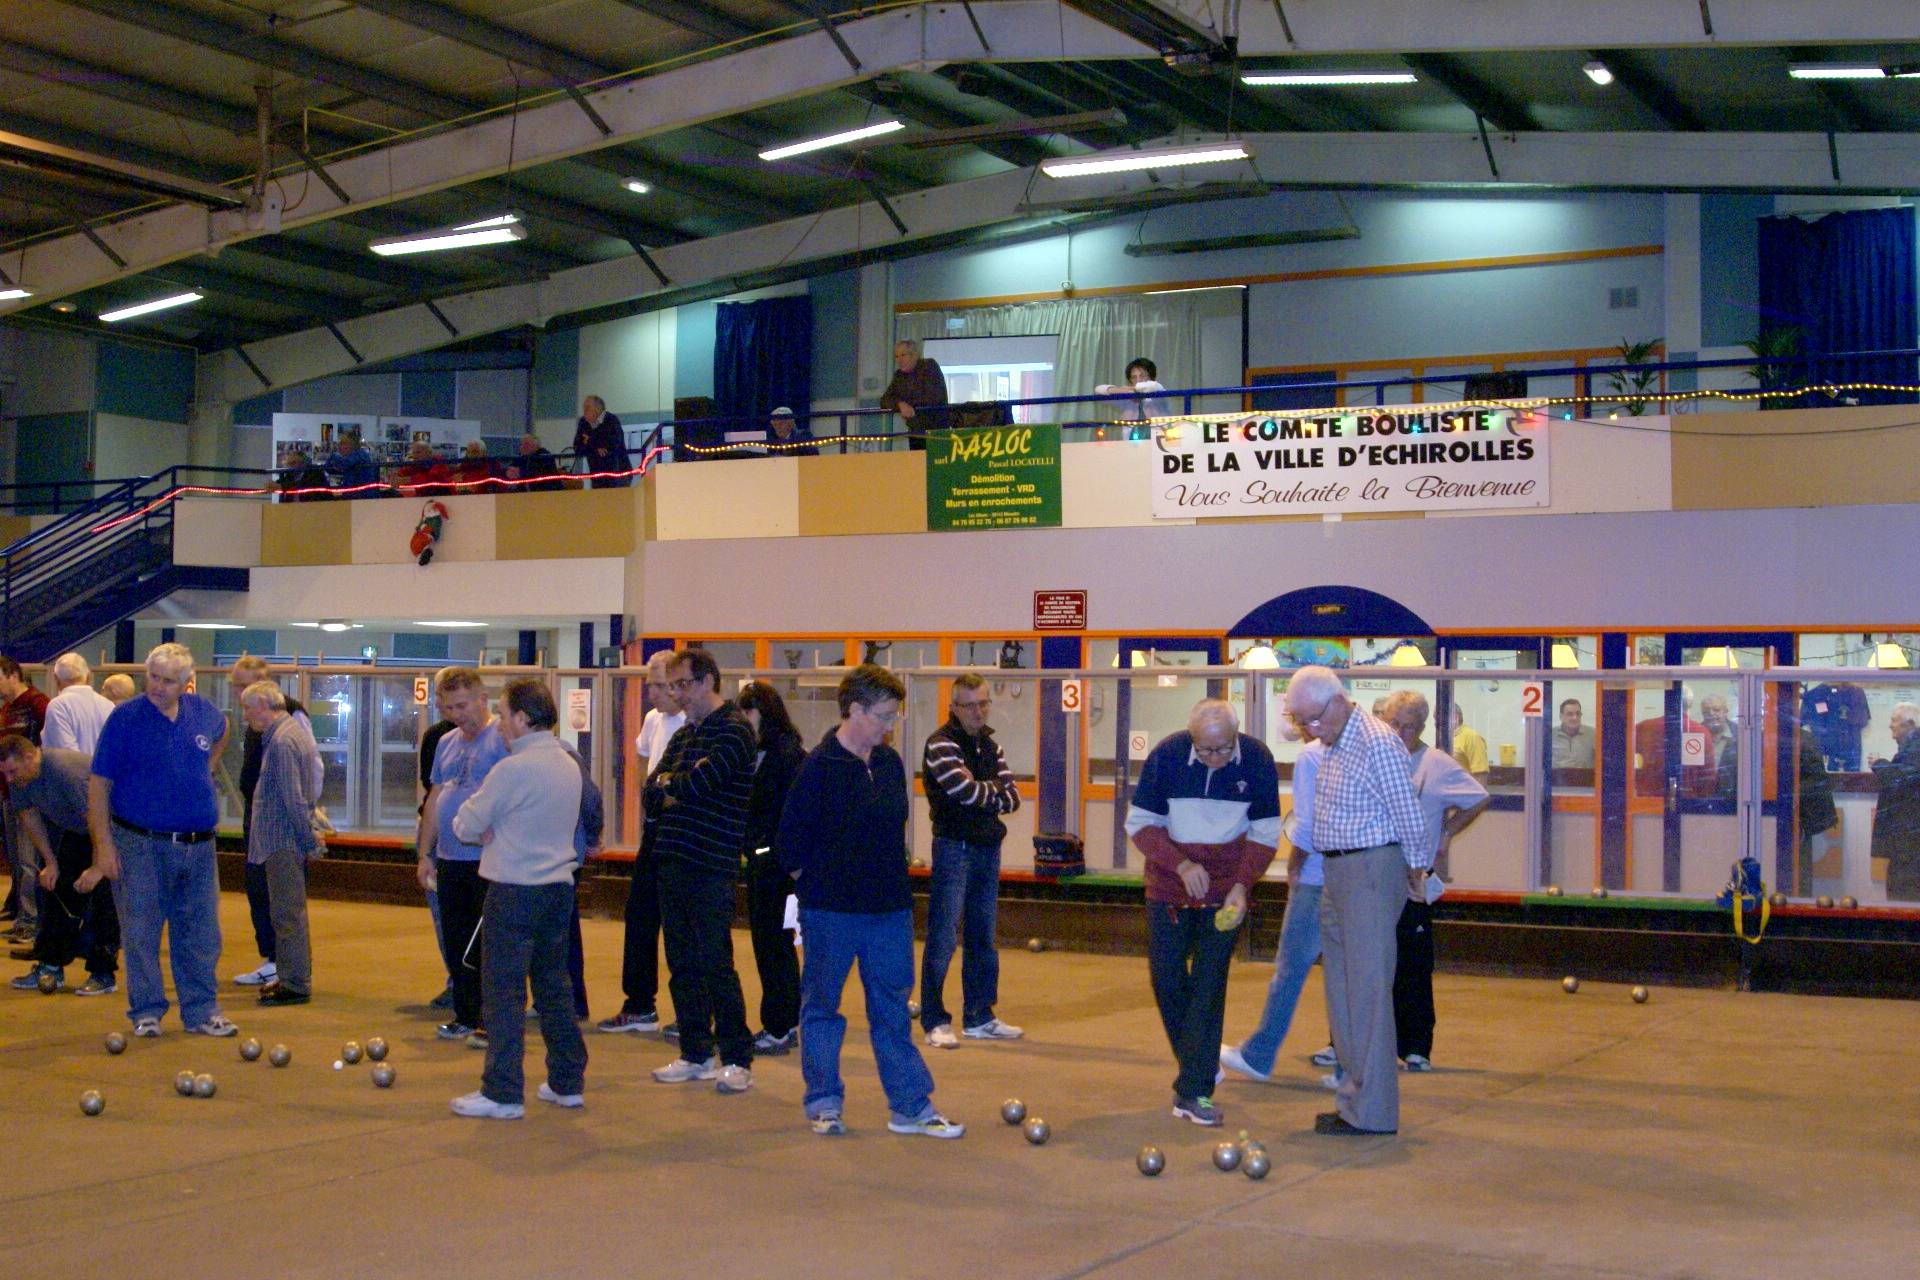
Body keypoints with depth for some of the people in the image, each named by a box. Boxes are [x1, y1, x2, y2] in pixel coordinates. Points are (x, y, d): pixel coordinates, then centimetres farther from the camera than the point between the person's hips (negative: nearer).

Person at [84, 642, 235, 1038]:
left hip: (198, 844, 4)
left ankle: (202, 1010, 16)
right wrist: (103, 846, -14)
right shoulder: (125, 718, -9)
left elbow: (221, 731, 32)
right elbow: (99, 784, -9)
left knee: (200, 933, 7)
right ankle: (146, 1012, 14)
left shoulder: (203, 712, 5)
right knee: (141, 932, 2)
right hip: (141, 845, -4)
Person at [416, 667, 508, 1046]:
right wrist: (425, 854, 17)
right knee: (456, 942, 12)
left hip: (487, 860, -8)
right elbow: (434, 800, 21)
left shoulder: (502, 739, -7)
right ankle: (466, 1016, 21)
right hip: (449, 860, 8)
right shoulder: (446, 744, 17)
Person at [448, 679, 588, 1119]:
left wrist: (475, 824, 12)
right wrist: (494, 832, 3)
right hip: (559, 885, 8)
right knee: (555, 987, 15)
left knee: (504, 990, -1)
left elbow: (466, 826, -10)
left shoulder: (513, 769, -16)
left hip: (515, 889, -8)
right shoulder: (569, 765, 9)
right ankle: (567, 1082, 21)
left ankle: (502, 1093, 1)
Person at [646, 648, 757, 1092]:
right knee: (682, 964, 11)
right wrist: (671, 790, -10)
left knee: (716, 964, -6)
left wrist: (667, 784, 0)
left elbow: (697, 784, -19)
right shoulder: (684, 734, 17)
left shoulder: (733, 731, -8)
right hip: (672, 863, 8)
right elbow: (650, 793, 11)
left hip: (711, 867, -8)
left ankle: (736, 1060, 0)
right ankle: (696, 1054, 20)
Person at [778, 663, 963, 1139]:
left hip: (889, 909, 6)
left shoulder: (890, 762, 7)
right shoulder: (820, 766, -13)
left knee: (892, 1008, 9)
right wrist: (814, 886, -3)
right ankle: (824, 1104, 18)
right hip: (830, 913, -6)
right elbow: (790, 840, -10)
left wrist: (893, 883, 12)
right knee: (821, 1005, 7)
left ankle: (910, 1106, 13)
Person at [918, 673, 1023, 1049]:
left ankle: (979, 1017, 21)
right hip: (954, 846, -7)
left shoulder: (990, 746, 13)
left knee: (983, 937, 12)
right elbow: (967, 792, -22)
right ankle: (934, 1020, -1)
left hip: (987, 847, 8)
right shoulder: (942, 744, -10)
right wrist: (996, 792, -3)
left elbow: (1012, 798, 5)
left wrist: (982, 790, -12)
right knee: (943, 937, -6)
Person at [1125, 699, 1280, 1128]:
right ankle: (1200, 1065, 25)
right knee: (1167, 976, 2)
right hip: (1169, 887, 1)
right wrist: (1182, 865, -20)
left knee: (1209, 982, -7)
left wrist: (1242, 886, -17)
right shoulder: (1167, 755, -14)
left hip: (1225, 890, -1)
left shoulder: (1257, 759, -13)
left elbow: (1265, 833, -4)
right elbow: (1140, 823, -7)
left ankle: (1194, 1090, -5)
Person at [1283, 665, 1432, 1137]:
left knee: (1366, 988, -7)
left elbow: (1409, 815, -12)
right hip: (1336, 874, 10)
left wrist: (1416, 871, -2)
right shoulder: (1332, 747, 13)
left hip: (1372, 871, -10)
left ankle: (1372, 1110, -2)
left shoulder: (1377, 743, -16)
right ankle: (1356, 1097, 20)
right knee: (1341, 989, 12)